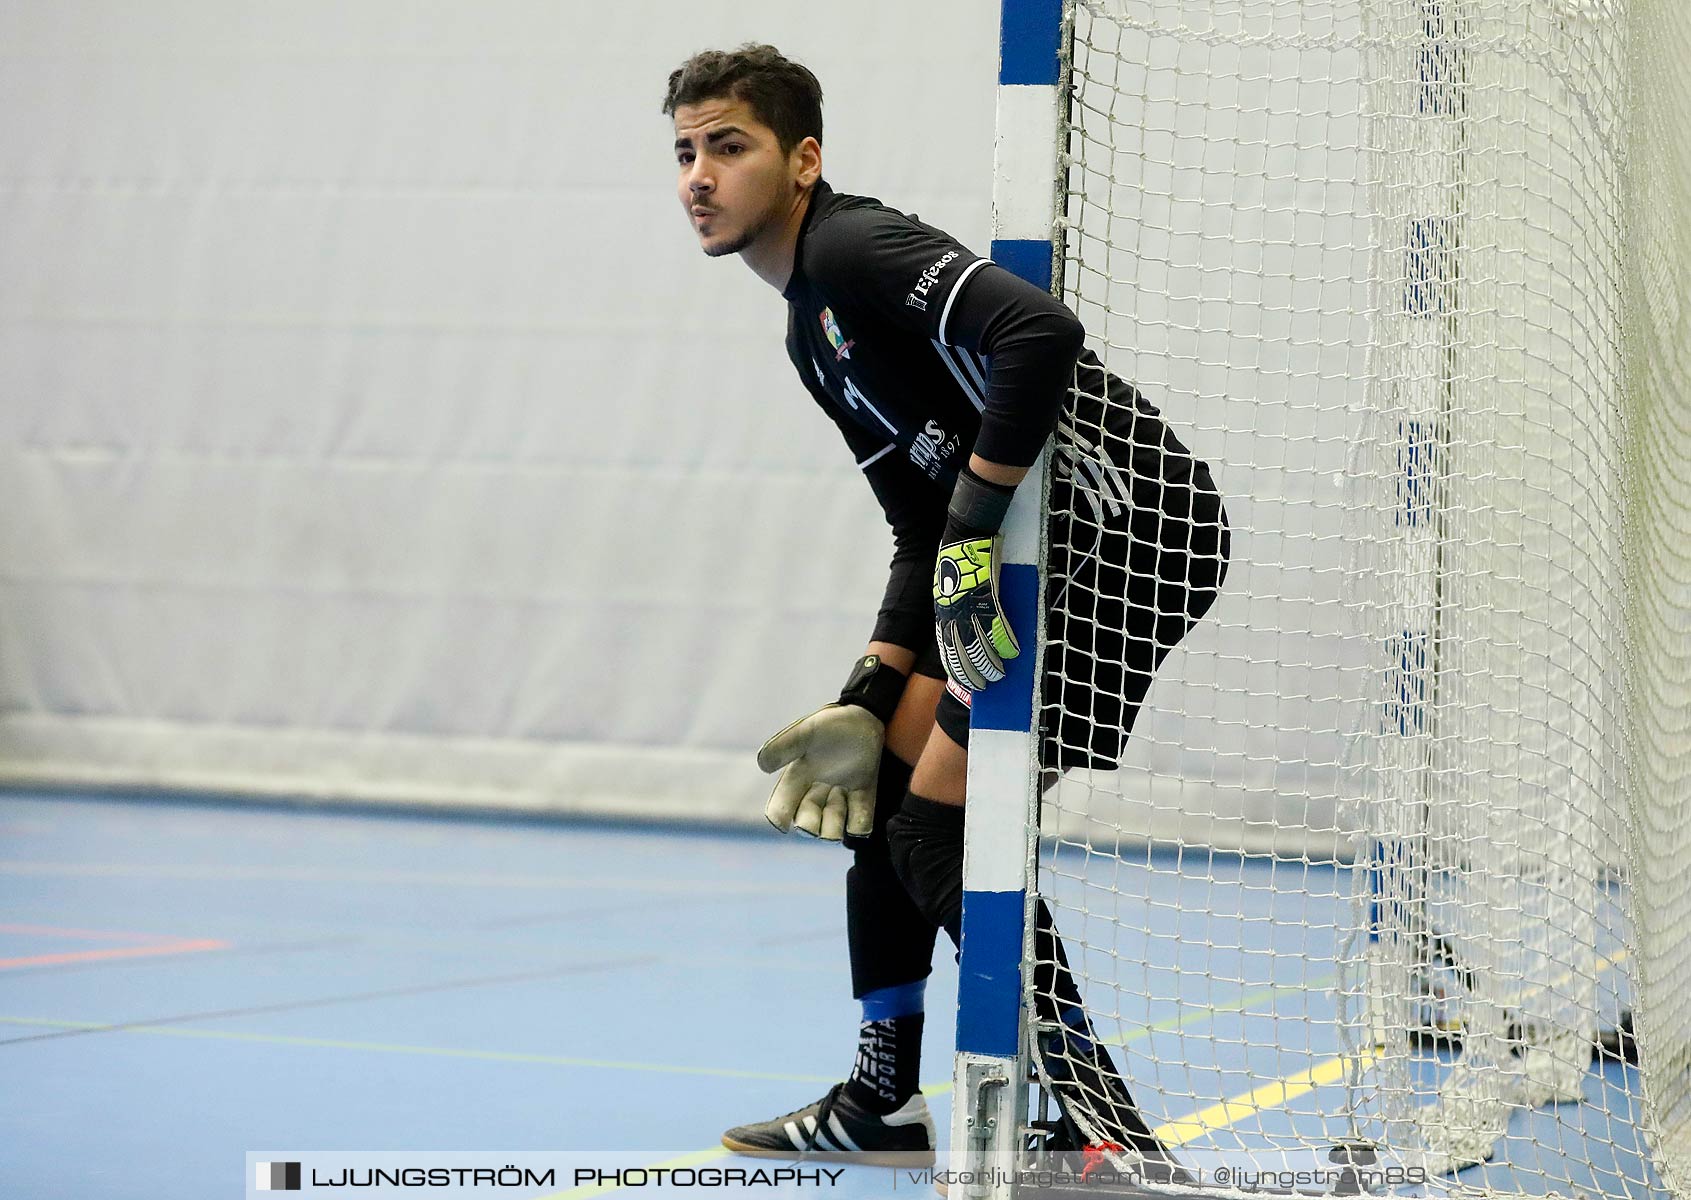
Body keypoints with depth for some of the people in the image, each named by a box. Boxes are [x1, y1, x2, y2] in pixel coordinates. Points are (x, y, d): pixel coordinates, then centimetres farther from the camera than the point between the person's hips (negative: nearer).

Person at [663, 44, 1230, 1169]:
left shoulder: (857, 244, -12)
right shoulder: (813, 330, 19)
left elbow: (1042, 330, -29)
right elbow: (924, 534, 19)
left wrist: (978, 521, -23)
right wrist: (870, 696, 10)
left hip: (1130, 524, -11)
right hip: (1043, 546, 11)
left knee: (938, 831, -11)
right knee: (883, 780, 17)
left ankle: (1109, 1138, -8)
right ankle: (884, 1100, 29)